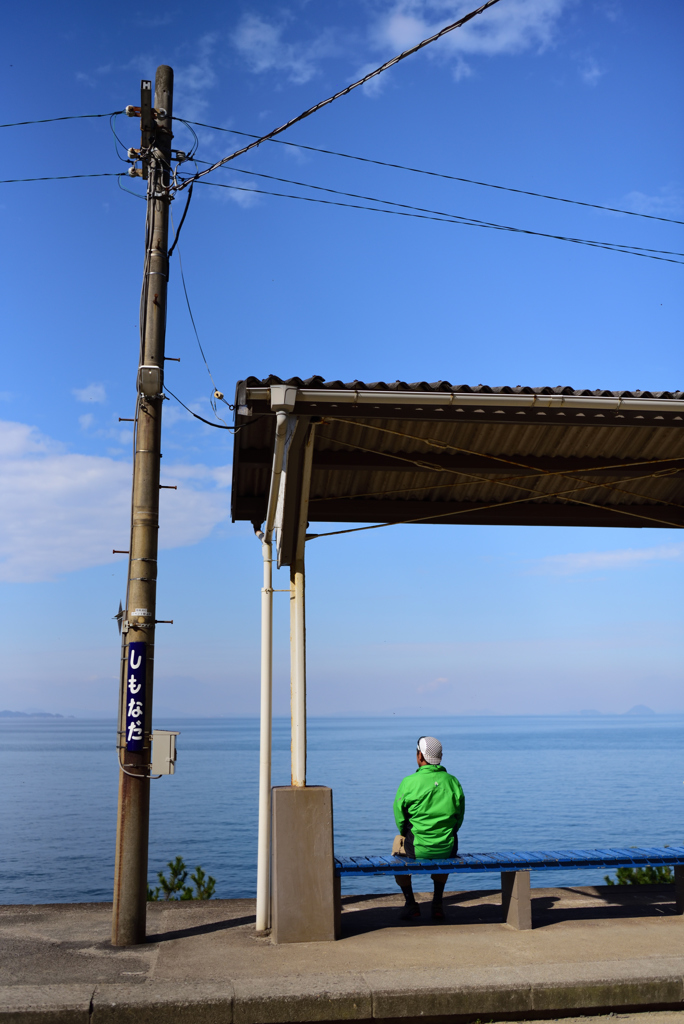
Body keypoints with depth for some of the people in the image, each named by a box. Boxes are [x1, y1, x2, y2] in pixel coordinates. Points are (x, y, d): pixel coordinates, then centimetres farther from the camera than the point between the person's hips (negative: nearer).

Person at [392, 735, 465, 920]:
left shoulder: (409, 782, -12)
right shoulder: (452, 781, -1)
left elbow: (399, 816, -4)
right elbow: (459, 816, 7)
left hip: (418, 848, -3)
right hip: (448, 847, 3)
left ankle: (411, 904, 26)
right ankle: (437, 904, 35)